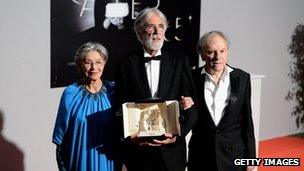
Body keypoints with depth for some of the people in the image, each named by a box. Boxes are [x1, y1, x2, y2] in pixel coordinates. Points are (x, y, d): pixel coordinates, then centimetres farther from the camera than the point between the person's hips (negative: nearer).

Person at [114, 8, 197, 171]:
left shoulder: (179, 61, 3)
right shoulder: (126, 64, 1)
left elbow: (191, 105, 0)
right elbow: (120, 108, 1)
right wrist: (129, 136, -15)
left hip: (172, 149, 1)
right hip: (138, 149, -1)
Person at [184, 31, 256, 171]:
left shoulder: (242, 78, -2)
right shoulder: (192, 78, -3)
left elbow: (247, 121, 1)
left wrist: (250, 158, 2)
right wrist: (185, 109, -18)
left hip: (234, 155, 0)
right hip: (200, 156, 0)